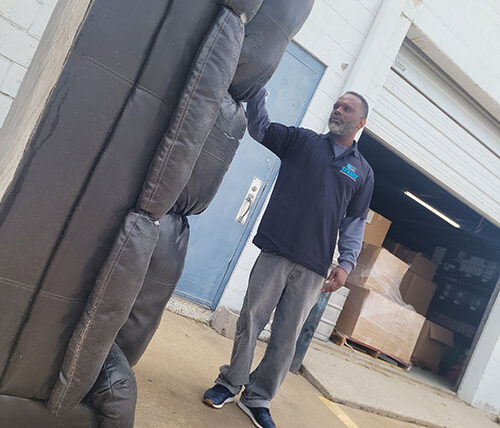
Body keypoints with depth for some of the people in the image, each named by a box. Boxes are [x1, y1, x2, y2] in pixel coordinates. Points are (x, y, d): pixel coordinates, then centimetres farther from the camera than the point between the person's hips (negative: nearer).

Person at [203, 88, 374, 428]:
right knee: (251, 320, 2)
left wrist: (346, 262, -2)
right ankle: (231, 384, 23)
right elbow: (260, 126, 0)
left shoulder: (363, 171, 14)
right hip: (276, 251, -1)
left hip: (314, 267, 2)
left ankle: (258, 399, 22)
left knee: (287, 335, 7)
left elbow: (355, 221, 11)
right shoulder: (303, 140, 10)